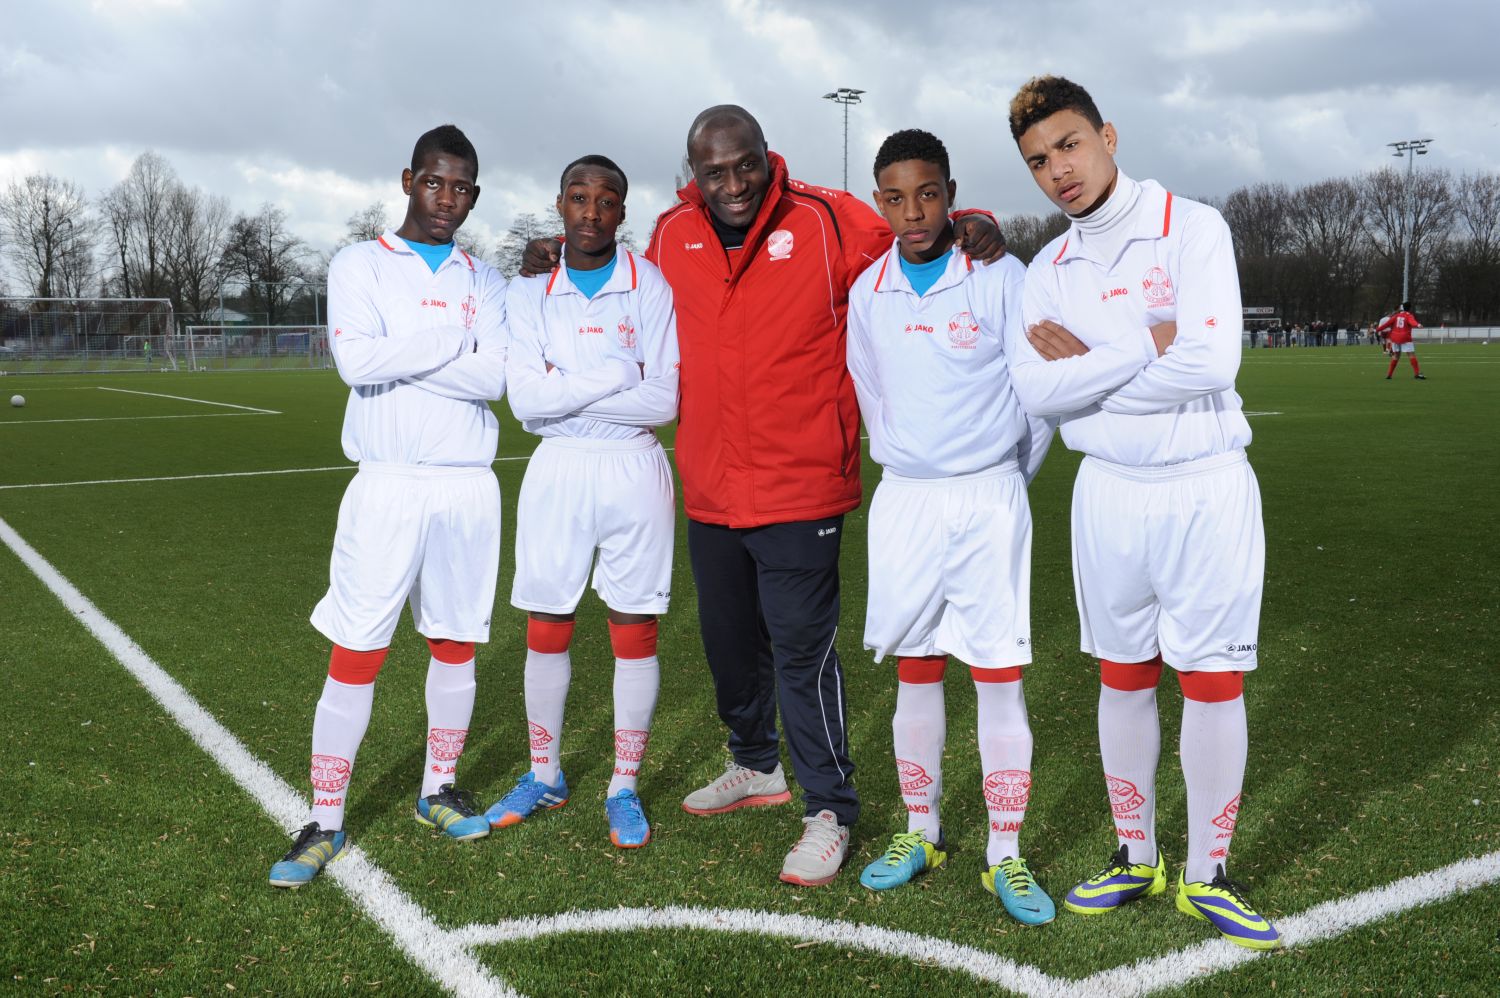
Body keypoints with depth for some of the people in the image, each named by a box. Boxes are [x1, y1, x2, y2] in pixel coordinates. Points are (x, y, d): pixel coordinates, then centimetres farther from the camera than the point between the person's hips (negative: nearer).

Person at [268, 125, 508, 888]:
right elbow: (357, 362, -15)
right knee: (355, 654, -2)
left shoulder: (483, 282, 11)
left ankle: (439, 790, 27)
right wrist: (457, 342, -8)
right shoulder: (360, 265, 4)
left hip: (468, 487, 3)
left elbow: (496, 376, -7)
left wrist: (395, 354, -12)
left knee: (456, 643, 11)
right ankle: (325, 822, 9)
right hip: (387, 484, -3)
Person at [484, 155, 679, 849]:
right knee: (546, 632, 9)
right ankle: (544, 776, 29)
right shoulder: (527, 294, 4)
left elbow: (663, 401, -11)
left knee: (634, 633, 4)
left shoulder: (650, 286, -1)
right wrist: (617, 374, -14)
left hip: (634, 472, -2)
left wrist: (561, 391, -12)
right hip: (556, 474, 2)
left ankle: (624, 789, 19)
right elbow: (524, 401, -9)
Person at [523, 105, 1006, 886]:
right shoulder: (671, 236, 4)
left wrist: (972, 228, -18)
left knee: (802, 648, -3)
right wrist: (568, 265, 12)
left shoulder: (827, 221, -8)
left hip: (799, 490, -5)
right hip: (710, 491, 5)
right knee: (729, 641, 19)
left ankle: (828, 811, 14)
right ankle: (755, 766, 43)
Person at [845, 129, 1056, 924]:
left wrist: (1000, 478, 7)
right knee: (915, 674, 10)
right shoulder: (868, 292, 4)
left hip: (989, 498, -3)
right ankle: (921, 832, 25)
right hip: (903, 499, 3)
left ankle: (1005, 855, 11)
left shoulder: (998, 276, -7)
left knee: (999, 678, 0)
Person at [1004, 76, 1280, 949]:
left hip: (1207, 488, -4)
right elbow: (1036, 391, -8)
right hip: (1110, 491, 4)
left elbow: (1211, 364, -20)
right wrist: (1146, 347, -15)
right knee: (1124, 678, 12)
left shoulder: (1192, 228, -6)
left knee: (1214, 682, 2)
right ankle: (1136, 858, 28)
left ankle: (1206, 876, 18)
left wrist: (1086, 363, -11)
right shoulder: (1048, 271, 6)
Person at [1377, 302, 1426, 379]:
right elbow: (1412, 322, -26)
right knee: (1411, 355, -7)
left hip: (1395, 338, 6)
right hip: (1405, 338, -6)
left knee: (1396, 356, 17)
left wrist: (1378, 329, 22)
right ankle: (1417, 374, -15)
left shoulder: (1397, 315, 12)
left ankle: (1389, 374, 18)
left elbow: (1388, 323, 13)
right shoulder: (1409, 316, -4)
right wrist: (1418, 325, -46)